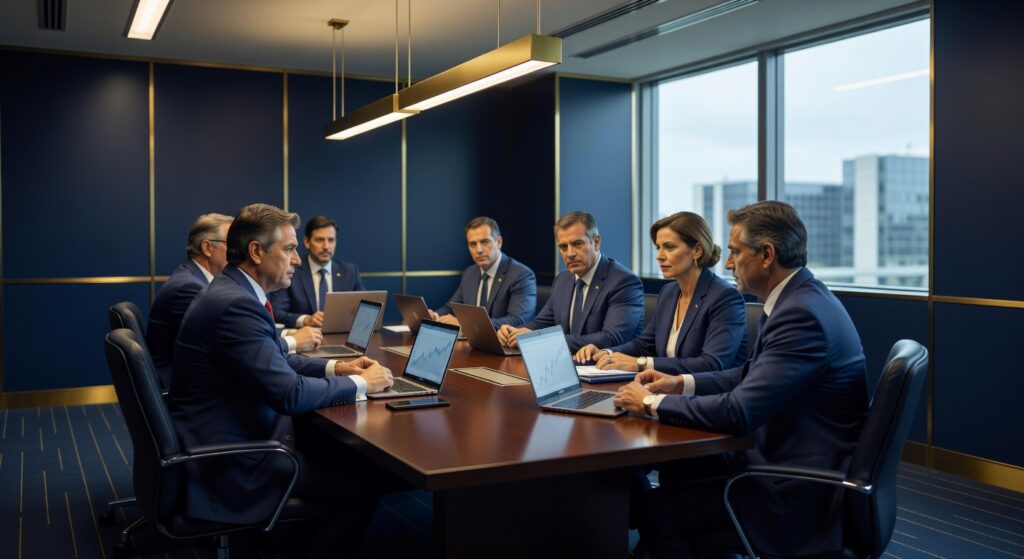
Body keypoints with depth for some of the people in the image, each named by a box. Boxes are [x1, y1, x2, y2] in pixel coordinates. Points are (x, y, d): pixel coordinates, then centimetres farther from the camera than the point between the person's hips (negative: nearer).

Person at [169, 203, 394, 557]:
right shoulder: (236, 304, -25)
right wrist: (359, 383, -13)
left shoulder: (233, 291, 8)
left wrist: (334, 367, 4)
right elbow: (290, 394, -28)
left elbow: (277, 362, 18)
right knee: (363, 485, -10)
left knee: (348, 457, 13)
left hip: (236, 436, 10)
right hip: (232, 460, -10)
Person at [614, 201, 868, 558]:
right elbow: (752, 375, 17)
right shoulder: (801, 297, 6)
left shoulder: (803, 315, -25)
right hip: (790, 460, 10)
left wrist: (652, 403, -16)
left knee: (655, 510, -9)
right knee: (678, 468, 15)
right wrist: (682, 382, 7)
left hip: (803, 494, -10)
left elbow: (737, 413, -29)